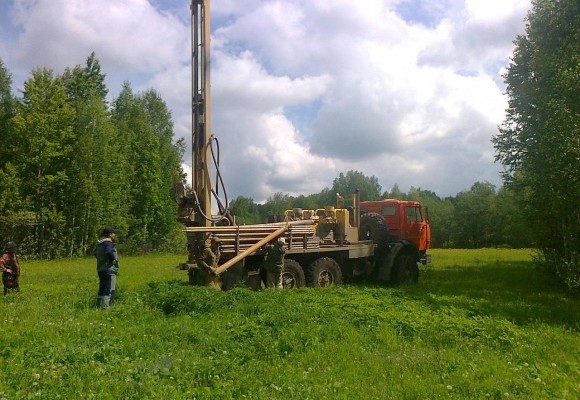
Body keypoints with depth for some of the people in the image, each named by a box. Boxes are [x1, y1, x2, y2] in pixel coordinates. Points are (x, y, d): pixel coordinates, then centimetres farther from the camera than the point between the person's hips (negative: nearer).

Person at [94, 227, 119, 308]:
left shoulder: (99, 244, 15)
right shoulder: (108, 243, -14)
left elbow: (96, 253, 26)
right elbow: (109, 252, -31)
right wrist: (115, 260, -16)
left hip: (100, 270, 10)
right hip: (109, 270, -10)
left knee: (102, 291, 16)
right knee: (109, 291, -8)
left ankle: (99, 307, 21)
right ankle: (105, 307, -11)